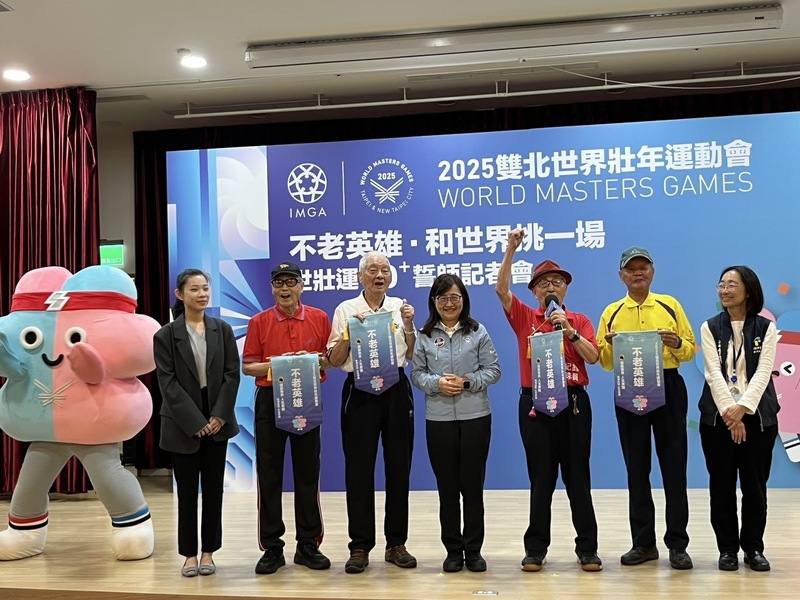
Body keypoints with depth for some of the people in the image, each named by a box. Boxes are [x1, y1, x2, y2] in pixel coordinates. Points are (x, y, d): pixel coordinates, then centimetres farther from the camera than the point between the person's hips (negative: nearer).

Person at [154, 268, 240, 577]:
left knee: (213, 488, 7)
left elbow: (232, 374, 1)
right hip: (183, 425, -2)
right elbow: (168, 382, -7)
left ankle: (208, 552, 18)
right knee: (187, 490, 5)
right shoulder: (165, 335, -2)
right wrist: (195, 421, -13)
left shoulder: (222, 330, 5)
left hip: (217, 421, 2)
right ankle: (190, 554, 16)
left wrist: (219, 416, -9)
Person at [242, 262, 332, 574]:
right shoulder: (259, 321, 2)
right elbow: (248, 366, 2)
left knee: (308, 473, 6)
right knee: (269, 475, 3)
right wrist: (273, 366, -15)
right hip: (270, 401, 0)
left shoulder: (319, 318, 3)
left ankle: (308, 545, 18)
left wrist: (319, 361, -13)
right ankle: (272, 548, 13)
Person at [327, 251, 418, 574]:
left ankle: (396, 543, 17)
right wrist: (349, 331, -13)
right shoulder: (346, 309, 3)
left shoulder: (400, 307, 9)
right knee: (359, 469, 0)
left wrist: (409, 326, -5)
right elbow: (334, 360, 1)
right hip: (360, 391, -2)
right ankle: (360, 546, 10)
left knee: (399, 467, 6)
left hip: (396, 390, 2)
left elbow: (413, 356, 9)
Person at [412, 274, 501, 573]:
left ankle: (473, 550, 17)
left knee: (473, 486, 5)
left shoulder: (478, 332, 2)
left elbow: (493, 370, 0)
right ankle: (453, 550, 20)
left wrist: (467, 381, -14)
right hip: (438, 418, 1)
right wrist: (437, 383, -15)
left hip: (475, 417, -1)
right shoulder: (425, 335, 4)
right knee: (447, 487, 7)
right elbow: (417, 374, 4)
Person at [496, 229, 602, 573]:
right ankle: (536, 548, 12)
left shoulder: (579, 321, 8)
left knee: (577, 476, 5)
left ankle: (587, 548, 13)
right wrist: (511, 249, -16)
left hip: (574, 402, 1)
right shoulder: (524, 317, 6)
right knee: (541, 477, 4)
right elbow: (501, 289, -9)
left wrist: (570, 331, -16)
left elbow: (593, 357, -4)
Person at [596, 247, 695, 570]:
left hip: (668, 388, -1)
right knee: (636, 468, 7)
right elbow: (604, 362, 7)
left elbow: (690, 349, 7)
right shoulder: (611, 312, 8)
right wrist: (610, 345, -14)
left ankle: (677, 544, 10)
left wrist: (676, 343, -14)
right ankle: (643, 543, 17)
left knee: (674, 466, 1)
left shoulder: (670, 305, 7)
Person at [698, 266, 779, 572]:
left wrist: (742, 407, -21)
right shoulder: (710, 327, 4)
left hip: (757, 416, 0)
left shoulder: (766, 327, 4)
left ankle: (754, 548, 18)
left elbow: (763, 372, -7)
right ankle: (727, 548, 14)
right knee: (722, 484, 3)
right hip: (718, 415, 0)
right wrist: (729, 412, -18)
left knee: (755, 484, 4)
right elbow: (714, 373, -6)